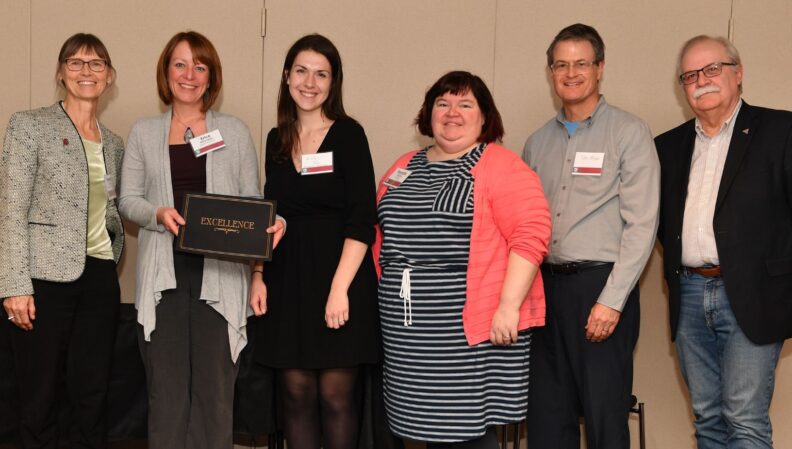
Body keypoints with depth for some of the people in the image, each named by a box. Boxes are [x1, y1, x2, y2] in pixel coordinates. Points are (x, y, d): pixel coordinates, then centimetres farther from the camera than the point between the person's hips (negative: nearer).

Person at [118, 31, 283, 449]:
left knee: (214, 386, 1)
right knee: (166, 386, 3)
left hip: (220, 274, -1)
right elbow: (128, 199, 9)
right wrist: (159, 214, -12)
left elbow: (252, 199, 9)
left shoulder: (234, 131, 10)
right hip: (164, 274, 1)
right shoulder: (144, 132, 12)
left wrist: (271, 222, -12)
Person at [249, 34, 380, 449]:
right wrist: (258, 276, 5)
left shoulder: (348, 135, -5)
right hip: (287, 279, 4)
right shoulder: (277, 139, 10)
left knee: (336, 395, 2)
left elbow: (362, 221, -10)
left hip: (339, 277, -4)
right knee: (296, 392, 8)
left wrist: (340, 288, -17)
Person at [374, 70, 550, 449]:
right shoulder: (404, 168, 15)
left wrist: (509, 306, -19)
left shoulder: (503, 168, -5)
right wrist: (384, 298, 16)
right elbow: (380, 233, 21)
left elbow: (530, 235, -14)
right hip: (409, 334, 6)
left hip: (472, 331, -6)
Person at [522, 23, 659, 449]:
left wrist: (612, 300, -14)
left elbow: (642, 223, -8)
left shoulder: (628, 132, -2)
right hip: (547, 284, 5)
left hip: (602, 285, -5)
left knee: (605, 414, 1)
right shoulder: (538, 142, 13)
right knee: (546, 414, 10)